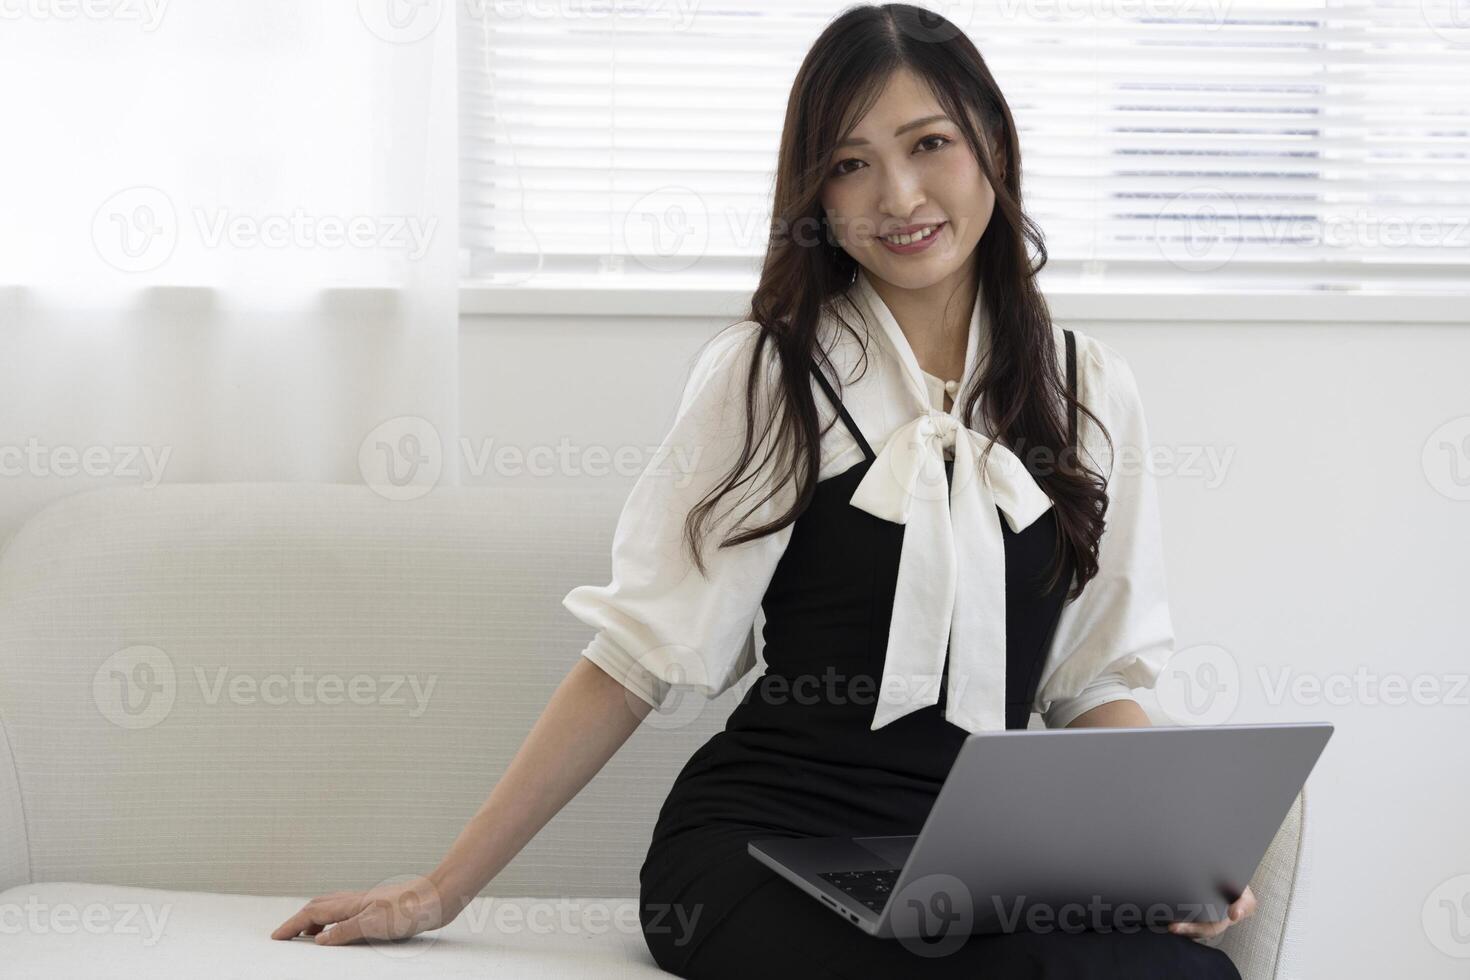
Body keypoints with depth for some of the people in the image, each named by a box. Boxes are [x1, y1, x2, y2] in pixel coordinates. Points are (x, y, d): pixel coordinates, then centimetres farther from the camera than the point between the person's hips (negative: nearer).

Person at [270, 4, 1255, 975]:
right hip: (765, 844, -3)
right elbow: (641, 652, 1)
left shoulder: (1090, 386, 10)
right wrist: (442, 892, -2)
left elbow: (1093, 677, 13)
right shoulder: (765, 373, 2)